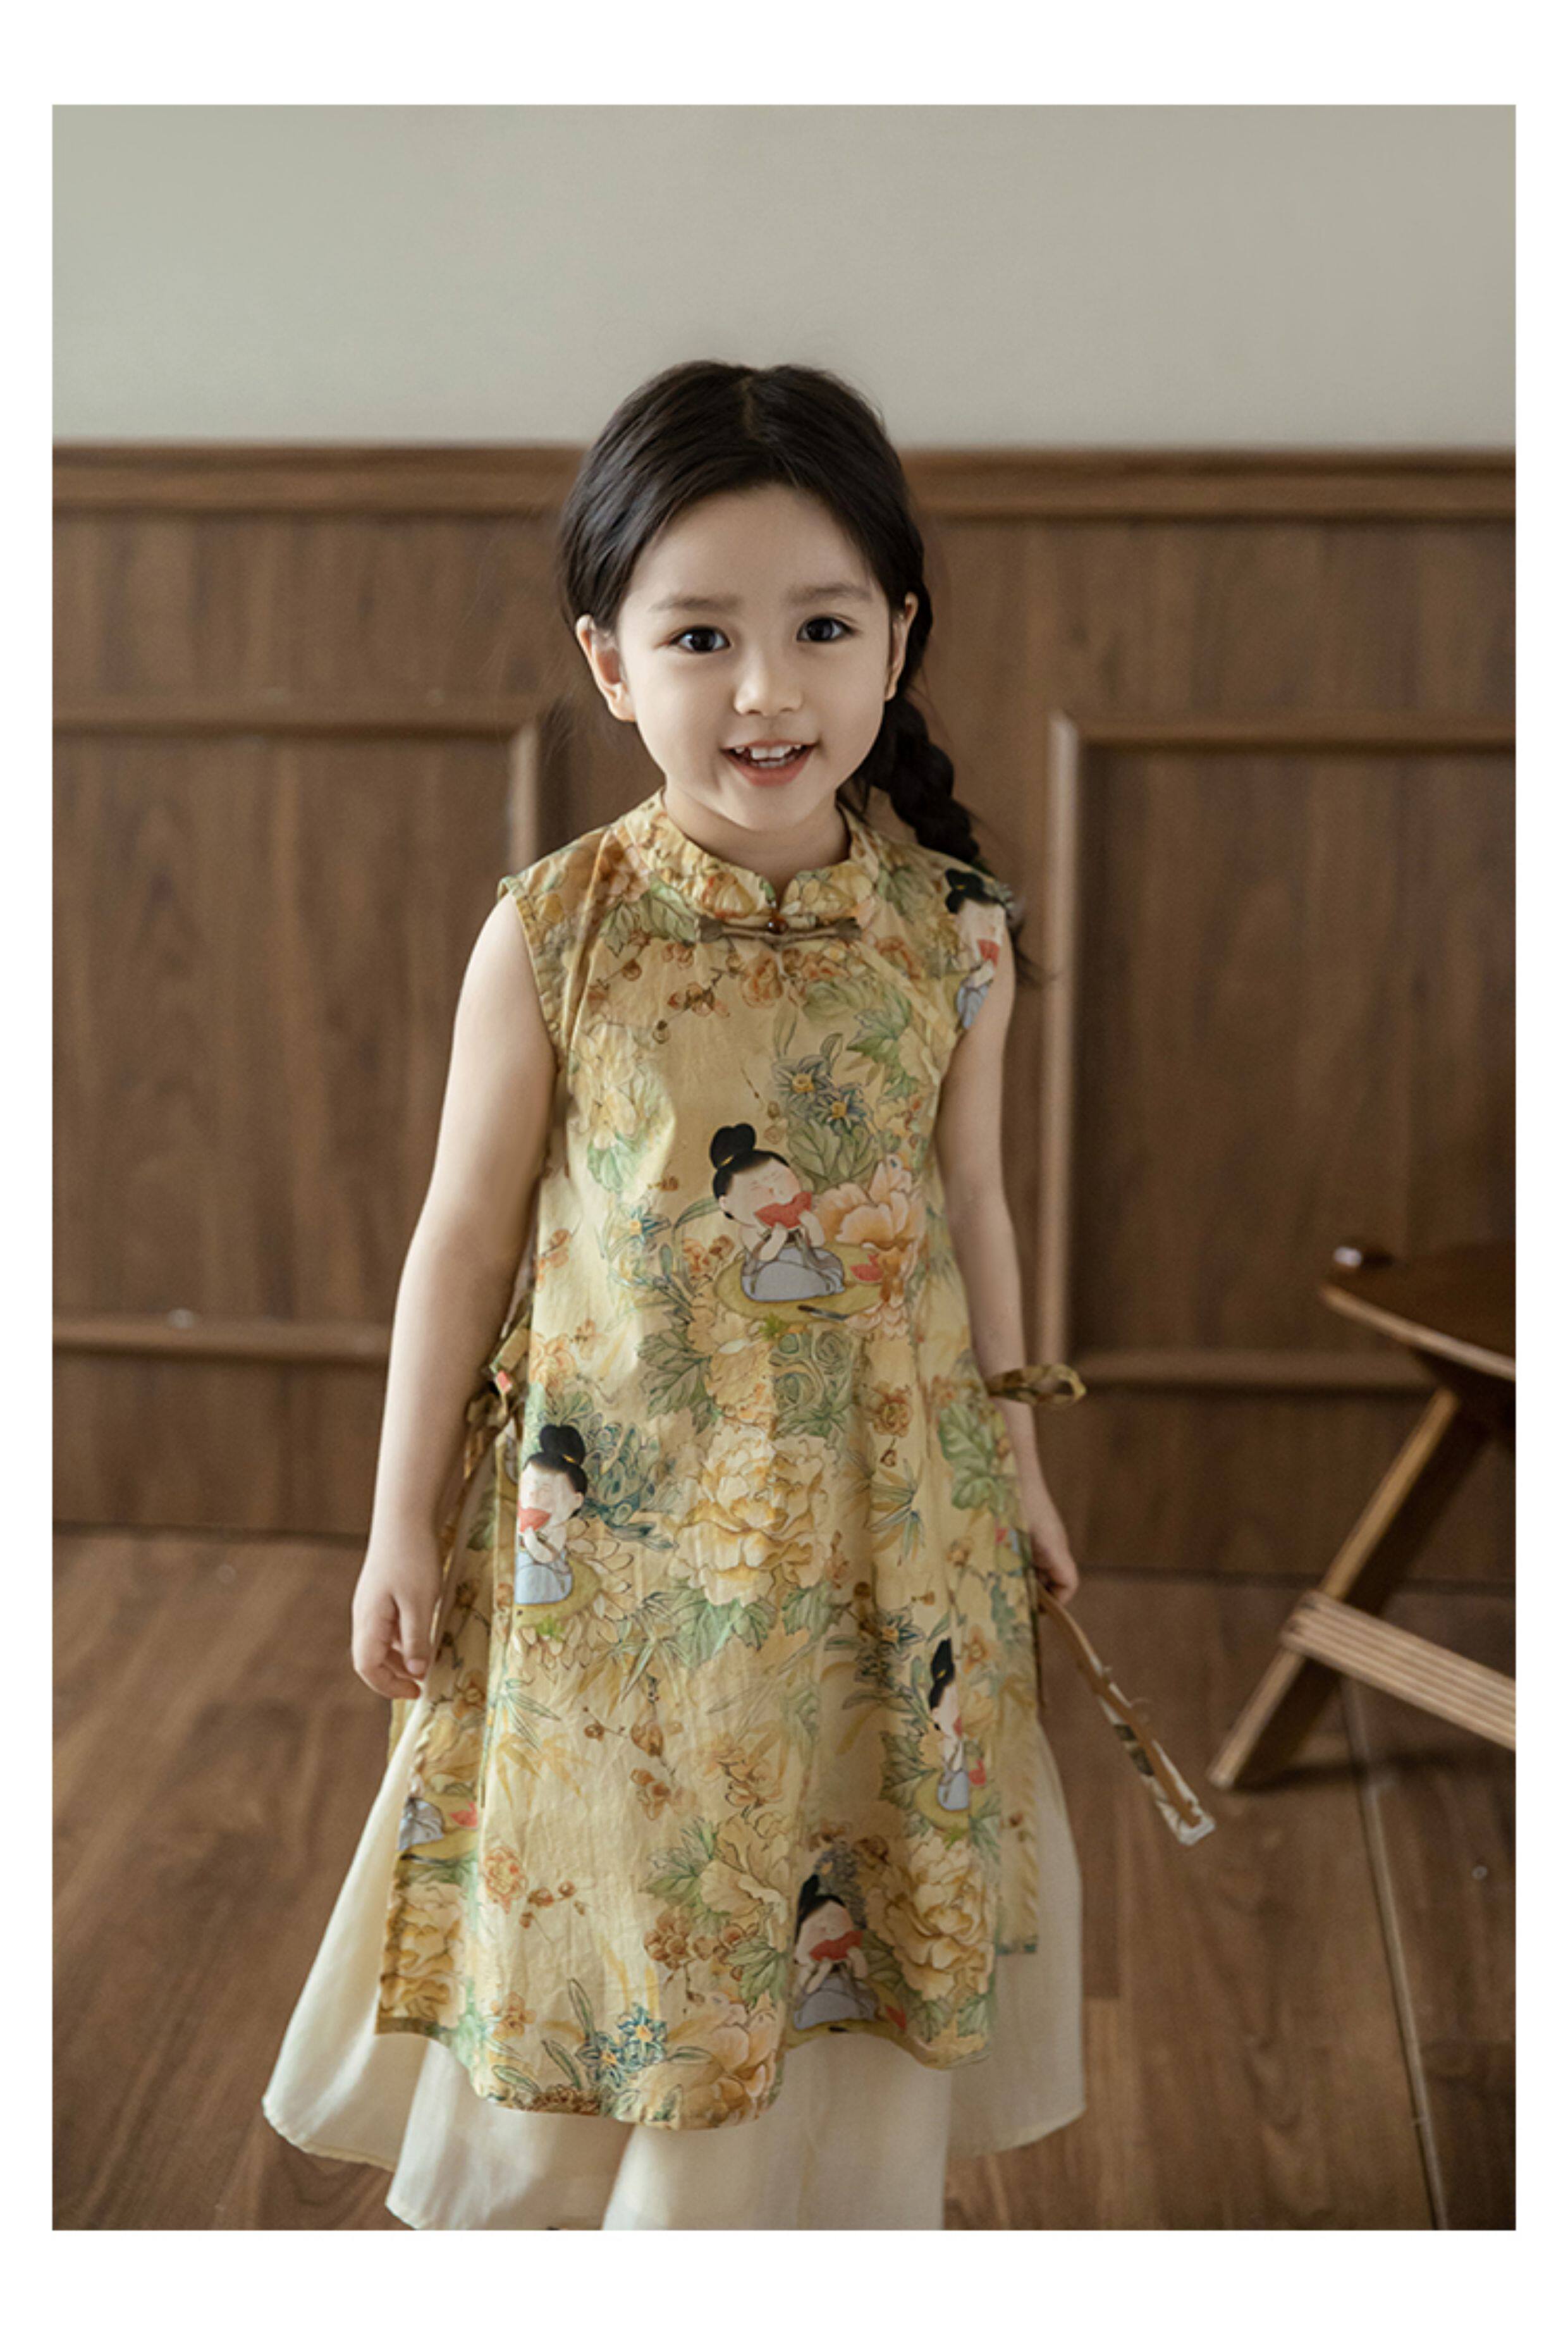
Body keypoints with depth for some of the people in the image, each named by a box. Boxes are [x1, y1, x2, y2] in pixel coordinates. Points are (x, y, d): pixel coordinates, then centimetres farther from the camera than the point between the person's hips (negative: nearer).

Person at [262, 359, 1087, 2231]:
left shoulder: (950, 931, -7)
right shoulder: (555, 932, -13)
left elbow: (971, 1208, 6)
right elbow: (466, 1234, -5)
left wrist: (1012, 1459, 13)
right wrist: (405, 1522, -1)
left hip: (876, 1513, 2)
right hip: (613, 1508, -1)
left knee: (845, 1898, 16)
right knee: (603, 1885, 14)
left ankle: (813, 2184, 41)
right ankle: (555, 2197, 39)